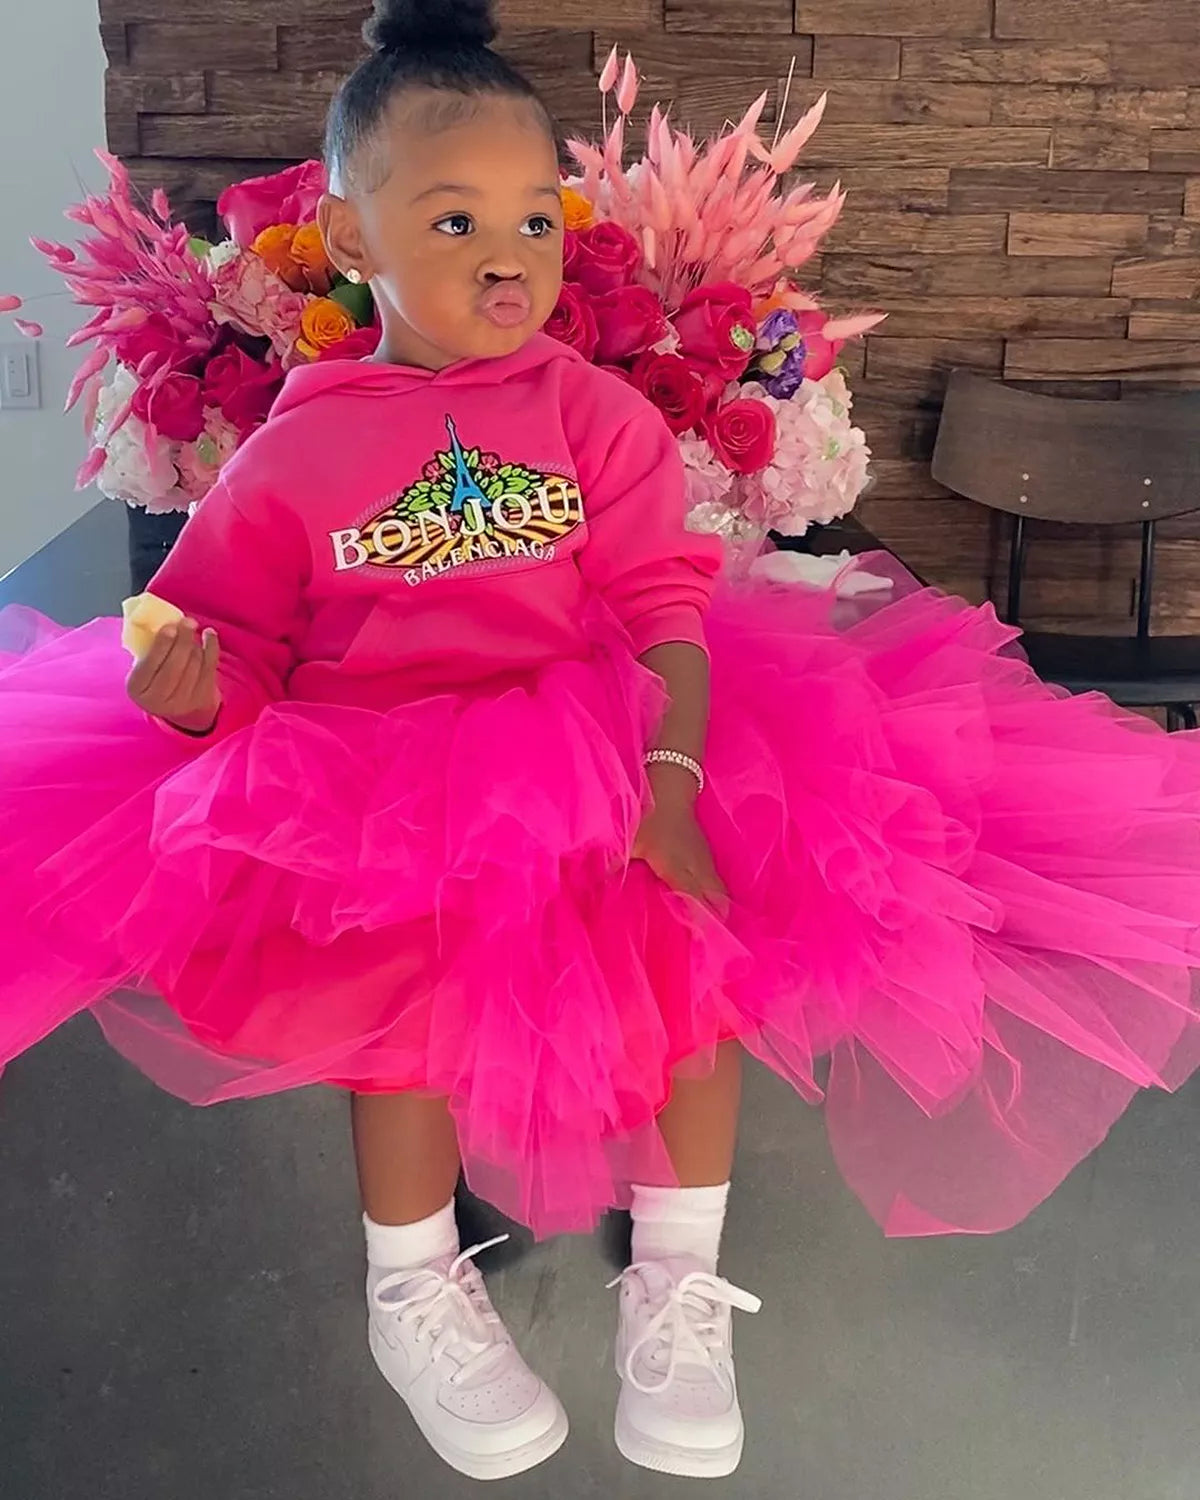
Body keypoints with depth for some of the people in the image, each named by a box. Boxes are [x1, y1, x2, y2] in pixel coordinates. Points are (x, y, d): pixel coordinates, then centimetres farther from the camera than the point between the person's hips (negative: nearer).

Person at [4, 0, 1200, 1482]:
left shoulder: (595, 413, 3)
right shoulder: (293, 453, 2)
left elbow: (667, 609, -5)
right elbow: (240, 648, 7)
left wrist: (669, 774, -22)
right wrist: (194, 693, -18)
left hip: (595, 759, 2)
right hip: (371, 791, -1)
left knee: (703, 930, -19)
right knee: (406, 960, -26)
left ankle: (678, 1281, 4)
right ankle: (413, 1290, 3)